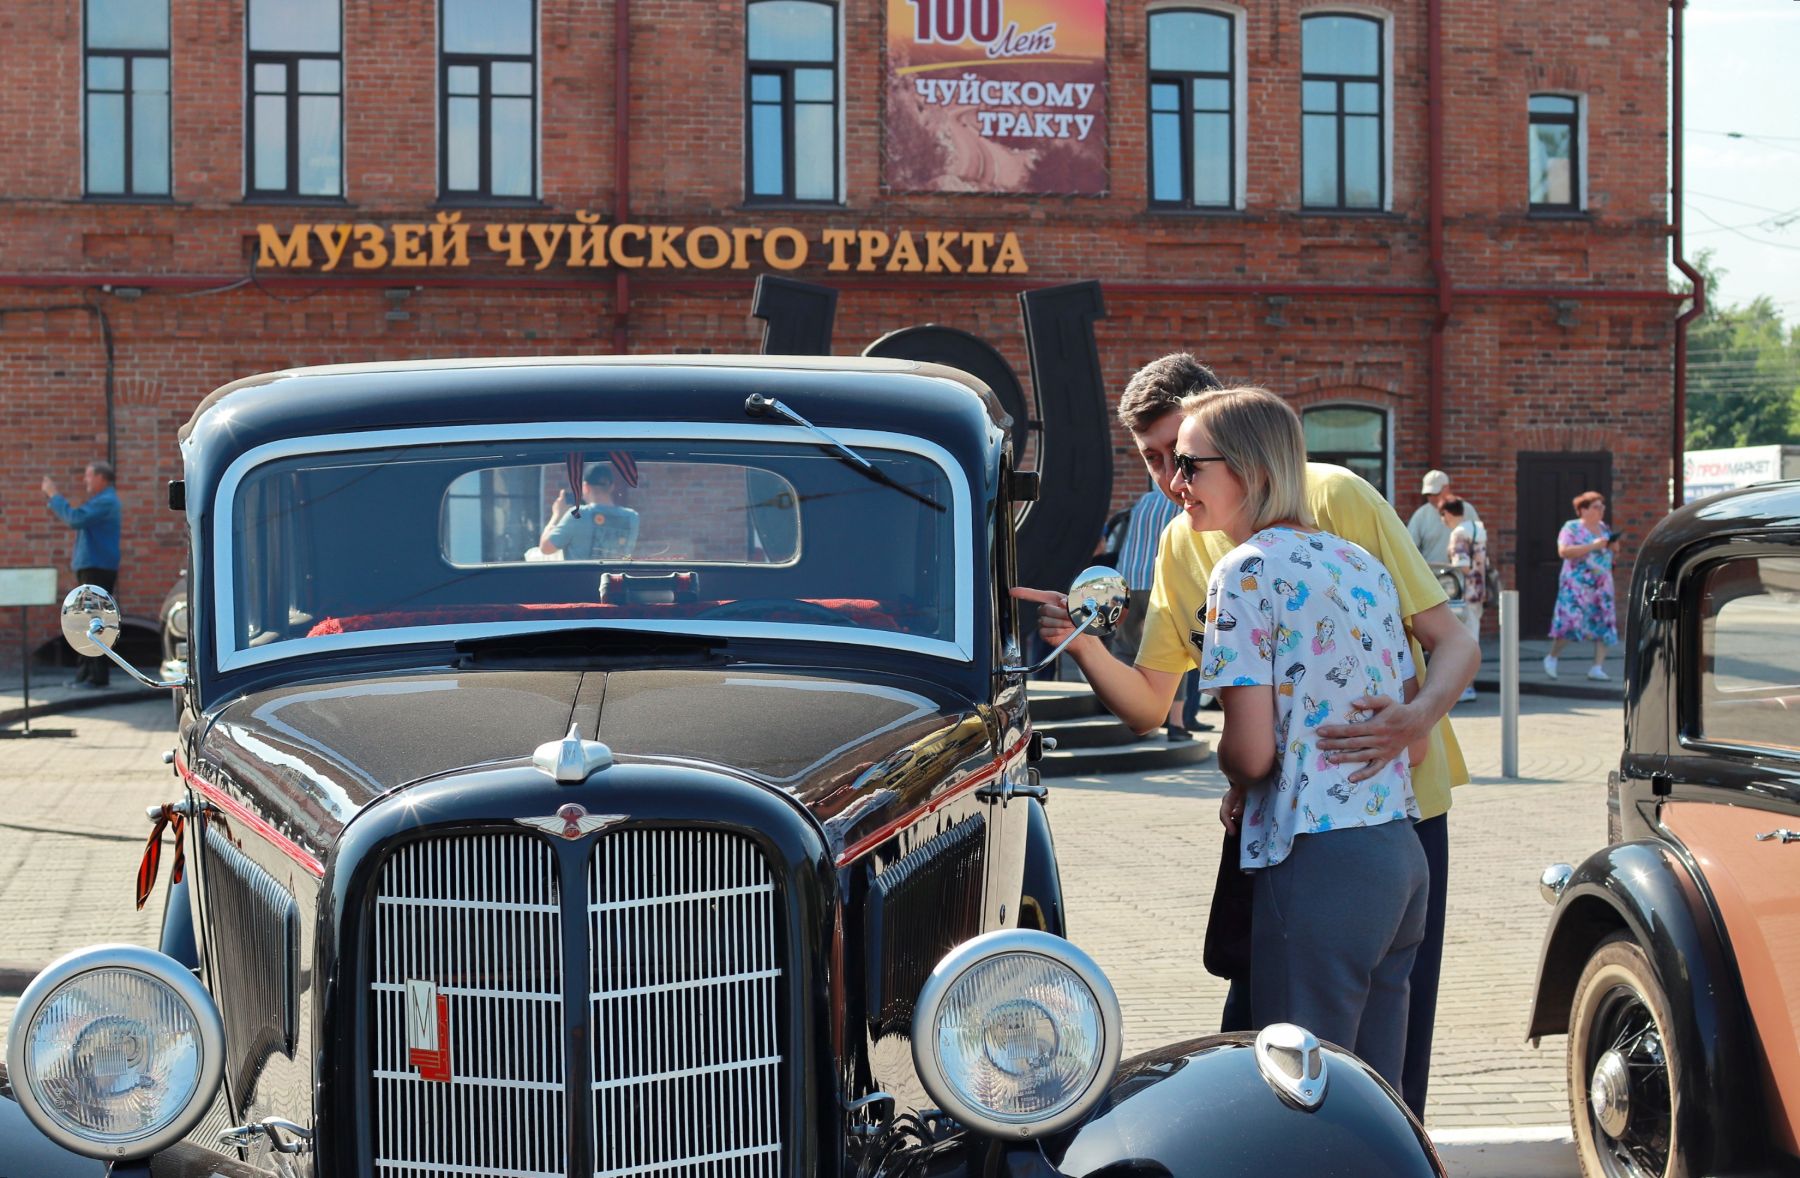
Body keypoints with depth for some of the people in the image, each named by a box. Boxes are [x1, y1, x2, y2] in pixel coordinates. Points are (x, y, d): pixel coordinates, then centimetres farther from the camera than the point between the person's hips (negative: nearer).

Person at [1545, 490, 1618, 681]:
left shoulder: (1603, 528, 14)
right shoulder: (1572, 528, -6)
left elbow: (1609, 548, 28)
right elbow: (1563, 551, -20)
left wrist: (1614, 545, 3)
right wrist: (1593, 546, -22)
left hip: (1602, 585, 6)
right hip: (1576, 585, -6)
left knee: (1604, 625, -2)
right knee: (1570, 621, -12)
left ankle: (1598, 667, 0)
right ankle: (1551, 658, 8)